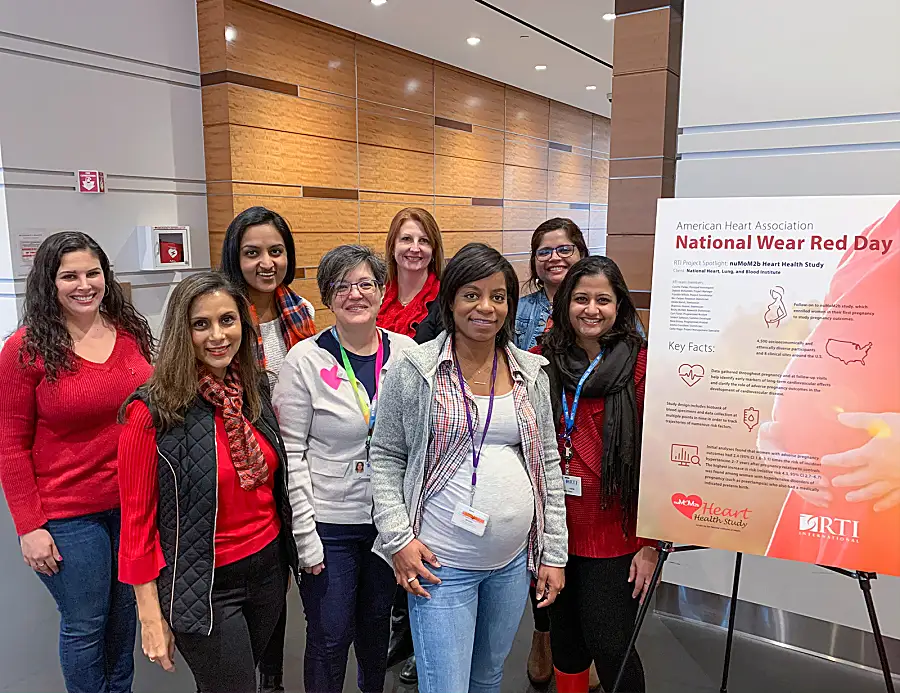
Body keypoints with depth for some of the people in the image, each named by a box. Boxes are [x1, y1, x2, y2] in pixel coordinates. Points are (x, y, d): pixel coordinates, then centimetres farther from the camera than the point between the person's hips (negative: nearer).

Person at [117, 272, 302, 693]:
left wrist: (287, 561, 12)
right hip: (205, 586, -5)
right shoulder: (153, 412, -17)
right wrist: (151, 615, -10)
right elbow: (137, 517, -12)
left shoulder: (256, 392, -1)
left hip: (268, 569, 6)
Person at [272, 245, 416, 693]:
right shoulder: (305, 361, -11)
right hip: (329, 524, -3)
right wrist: (305, 534, -12)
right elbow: (291, 453, -10)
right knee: (330, 637, 9)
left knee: (377, 625, 22)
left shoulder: (406, 353, -3)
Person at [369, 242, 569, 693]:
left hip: (514, 559, 4)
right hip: (440, 562, -4)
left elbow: (548, 465, 6)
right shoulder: (414, 370, -9)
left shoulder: (531, 373, 2)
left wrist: (554, 553, 5)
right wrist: (398, 538, -11)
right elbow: (386, 457, -3)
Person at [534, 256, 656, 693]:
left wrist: (650, 543, -9)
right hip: (554, 530, 4)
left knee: (610, 648, 4)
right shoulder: (542, 361, 2)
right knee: (565, 640, 19)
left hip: (614, 537, -3)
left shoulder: (640, 365, -8)